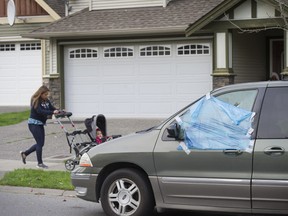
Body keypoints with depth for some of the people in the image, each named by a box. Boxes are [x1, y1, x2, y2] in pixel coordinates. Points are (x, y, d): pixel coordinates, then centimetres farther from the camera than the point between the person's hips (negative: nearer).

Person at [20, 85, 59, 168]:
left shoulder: (46, 101, 6)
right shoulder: (35, 101, -16)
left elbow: (52, 108, 0)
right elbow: (40, 111, -29)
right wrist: (52, 112, -38)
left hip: (40, 124, 8)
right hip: (34, 124, -8)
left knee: (40, 143, 10)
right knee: (40, 143, -8)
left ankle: (24, 153, 26)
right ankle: (40, 163, 1)